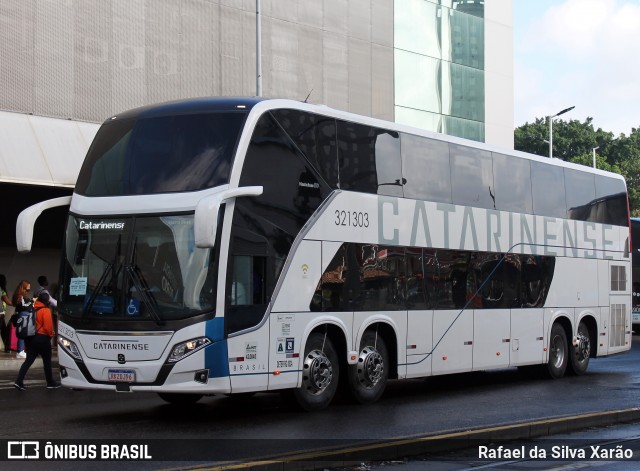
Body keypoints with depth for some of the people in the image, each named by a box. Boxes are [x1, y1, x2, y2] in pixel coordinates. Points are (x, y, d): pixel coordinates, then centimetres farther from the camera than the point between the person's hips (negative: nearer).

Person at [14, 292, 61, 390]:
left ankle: (19, 381, -6)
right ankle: (50, 383, 16)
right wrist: (50, 335, 1)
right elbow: (48, 325, -17)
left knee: (29, 360, 5)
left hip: (31, 338, 6)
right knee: (47, 361, 7)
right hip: (42, 338, -6)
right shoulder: (45, 310, -11)